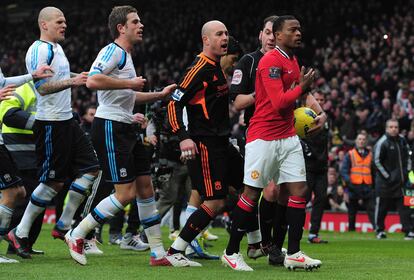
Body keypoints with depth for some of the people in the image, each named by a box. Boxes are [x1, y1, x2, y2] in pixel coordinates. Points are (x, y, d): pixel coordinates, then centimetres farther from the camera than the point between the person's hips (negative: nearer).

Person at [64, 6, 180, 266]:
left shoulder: (126, 55, 20)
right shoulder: (113, 51, -11)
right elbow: (93, 80, -28)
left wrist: (160, 94, 27)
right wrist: (130, 83, -21)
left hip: (126, 128, 10)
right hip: (110, 128, -10)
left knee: (145, 188, 7)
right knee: (126, 193, -10)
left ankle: (158, 253, 10)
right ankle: (77, 235, 2)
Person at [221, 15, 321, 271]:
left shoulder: (293, 61, 14)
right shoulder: (272, 61, -14)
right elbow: (278, 102, -19)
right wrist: (301, 87, -8)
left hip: (288, 137, 8)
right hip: (263, 137, -8)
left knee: (299, 190, 0)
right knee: (252, 193, -3)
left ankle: (294, 253, 3)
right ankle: (231, 252, 8)